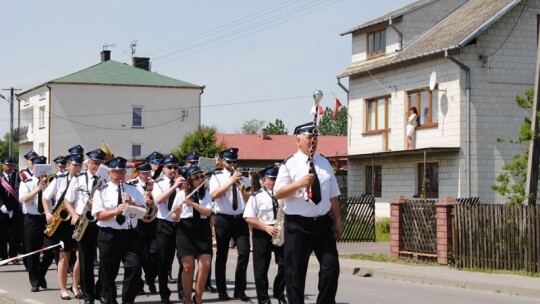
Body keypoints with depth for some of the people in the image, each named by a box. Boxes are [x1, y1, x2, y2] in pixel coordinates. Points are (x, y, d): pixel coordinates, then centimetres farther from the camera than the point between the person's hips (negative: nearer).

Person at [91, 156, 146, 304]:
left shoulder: (133, 190, 12)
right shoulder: (102, 191, 0)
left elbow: (144, 209, 6)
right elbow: (99, 215, -9)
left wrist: (132, 203, -13)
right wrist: (116, 210, -24)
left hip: (129, 235, 2)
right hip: (108, 236, -2)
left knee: (134, 267, -9)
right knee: (108, 272, 6)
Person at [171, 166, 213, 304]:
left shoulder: (206, 194, 6)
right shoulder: (181, 194, 0)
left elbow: (208, 212, -10)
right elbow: (174, 218, 0)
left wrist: (193, 204, -23)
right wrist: (177, 212, -23)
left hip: (202, 230, 2)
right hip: (185, 230, -2)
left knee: (205, 264, -7)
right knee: (188, 267, -3)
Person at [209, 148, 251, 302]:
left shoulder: (243, 178, 12)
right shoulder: (217, 177, 3)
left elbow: (249, 199, 5)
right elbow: (214, 195, -16)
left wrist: (241, 185, -11)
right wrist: (231, 181, -19)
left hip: (240, 219, 2)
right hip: (223, 220, -2)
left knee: (244, 253, -7)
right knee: (222, 256, 5)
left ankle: (240, 290, 2)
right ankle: (222, 291, 14)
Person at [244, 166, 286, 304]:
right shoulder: (256, 196, -4)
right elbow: (249, 218, -9)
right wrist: (266, 227, -17)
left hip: (281, 233, 3)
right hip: (262, 234, -3)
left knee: (284, 265, -1)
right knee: (261, 269, 2)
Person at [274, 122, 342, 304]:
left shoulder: (324, 163, 11)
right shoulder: (290, 164, -4)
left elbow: (333, 195, 14)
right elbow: (277, 193, -10)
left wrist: (337, 220, 12)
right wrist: (299, 183, -22)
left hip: (323, 223, 4)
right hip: (298, 225, -4)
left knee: (331, 267, 1)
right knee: (295, 272, 3)